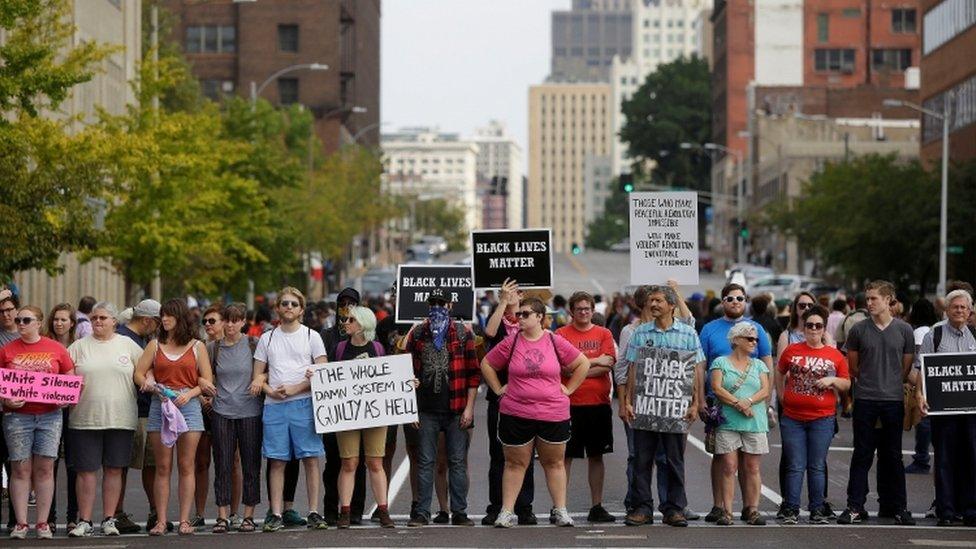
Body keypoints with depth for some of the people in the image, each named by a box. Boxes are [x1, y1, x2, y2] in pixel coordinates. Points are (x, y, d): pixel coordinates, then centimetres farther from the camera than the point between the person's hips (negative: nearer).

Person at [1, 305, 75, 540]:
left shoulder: (56, 349, 6)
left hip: (50, 415, 0)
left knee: (45, 468, -1)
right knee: (20, 469, -1)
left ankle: (43, 523, 5)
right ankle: (20, 523, 3)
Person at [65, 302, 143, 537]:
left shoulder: (127, 345, 9)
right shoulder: (80, 346, 8)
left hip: (120, 418, 1)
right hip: (85, 418, 0)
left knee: (114, 469, 5)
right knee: (86, 470, 0)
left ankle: (109, 520, 12)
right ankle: (85, 521, 5)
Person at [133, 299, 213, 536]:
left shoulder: (197, 347, 8)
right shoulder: (155, 345, 13)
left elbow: (207, 381, 5)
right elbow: (138, 373, 8)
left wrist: (189, 394, -11)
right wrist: (149, 386, -12)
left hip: (188, 406, -1)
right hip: (159, 406, 1)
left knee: (186, 466, -1)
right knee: (163, 467, 0)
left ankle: (185, 520, 1)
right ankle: (161, 520, 0)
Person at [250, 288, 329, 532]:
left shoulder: (311, 336, 7)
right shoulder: (267, 338, 14)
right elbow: (257, 376, 13)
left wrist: (294, 389, -11)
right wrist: (271, 391, -7)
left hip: (304, 404, -2)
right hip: (274, 406, 2)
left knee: (310, 459, -3)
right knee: (276, 461, 1)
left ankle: (313, 513, 1)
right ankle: (276, 515, 3)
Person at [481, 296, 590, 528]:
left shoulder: (556, 342, -1)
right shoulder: (511, 342, 0)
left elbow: (583, 364, 7)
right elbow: (486, 364, 10)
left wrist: (568, 389, 3)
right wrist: (498, 389, 6)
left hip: (553, 414, 0)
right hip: (516, 414, 0)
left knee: (555, 462, 9)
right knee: (515, 463, 5)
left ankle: (560, 510, 17)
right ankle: (506, 512, 10)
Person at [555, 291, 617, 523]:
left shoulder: (604, 334, 8)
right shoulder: (562, 334, 2)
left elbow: (608, 365, -5)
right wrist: (595, 361, -7)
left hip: (599, 404, 3)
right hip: (570, 405, -3)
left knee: (596, 456, 8)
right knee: (565, 456, 0)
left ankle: (596, 507, 14)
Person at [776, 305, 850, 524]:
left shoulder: (835, 356, 5)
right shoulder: (792, 351, 4)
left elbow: (846, 383, 10)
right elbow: (779, 374, 17)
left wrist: (833, 381, -9)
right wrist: (783, 397, 9)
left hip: (822, 418, 0)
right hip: (793, 418, 0)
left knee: (817, 467, 6)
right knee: (795, 466, 1)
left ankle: (817, 510, 13)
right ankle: (791, 509, 5)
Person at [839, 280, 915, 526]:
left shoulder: (904, 330, 3)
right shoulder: (858, 330, 2)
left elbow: (907, 368, 9)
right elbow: (853, 367, 10)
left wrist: (890, 383, 9)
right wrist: (870, 381, 9)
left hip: (893, 400, 0)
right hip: (865, 401, 0)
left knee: (893, 456, 6)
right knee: (862, 456, 2)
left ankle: (900, 508, 12)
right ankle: (855, 507, 5)